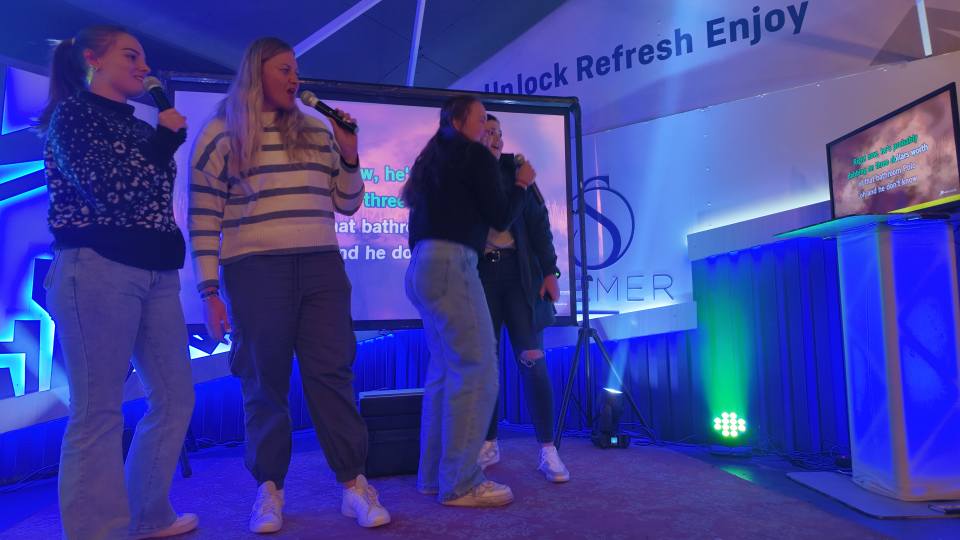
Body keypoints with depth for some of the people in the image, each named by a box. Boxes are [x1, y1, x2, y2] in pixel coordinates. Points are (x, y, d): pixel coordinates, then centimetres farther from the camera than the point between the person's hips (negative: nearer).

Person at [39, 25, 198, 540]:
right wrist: (165, 136, -5)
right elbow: (109, 191, -13)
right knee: (98, 411, -4)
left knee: (175, 396, 9)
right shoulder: (71, 113, 1)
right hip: (96, 269, -8)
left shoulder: (138, 126, 22)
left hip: (156, 273, 8)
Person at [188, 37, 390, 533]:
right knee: (264, 381, 4)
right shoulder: (221, 134, 4)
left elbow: (347, 204, 17)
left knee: (332, 373, 2)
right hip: (255, 269, -3)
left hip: (322, 267, 3)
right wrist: (208, 292, -4)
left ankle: (354, 484, 9)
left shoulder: (317, 132, 15)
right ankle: (269, 490, 17)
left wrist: (349, 156, 1)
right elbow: (203, 219, 0)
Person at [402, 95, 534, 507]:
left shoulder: (434, 159, 24)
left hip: (424, 265, 9)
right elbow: (500, 218, 0)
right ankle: (460, 484, -7)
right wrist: (522, 184, 14)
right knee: (477, 370, -9)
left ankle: (434, 475, 15)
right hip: (450, 264, -9)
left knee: (444, 371, 11)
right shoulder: (474, 154, 1)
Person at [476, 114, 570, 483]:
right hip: (479, 275, 0)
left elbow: (538, 221, 4)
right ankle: (489, 444, 19)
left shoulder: (515, 170, 8)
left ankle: (548, 451, 3)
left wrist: (549, 271, -2)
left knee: (532, 360, -3)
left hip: (518, 273, 0)